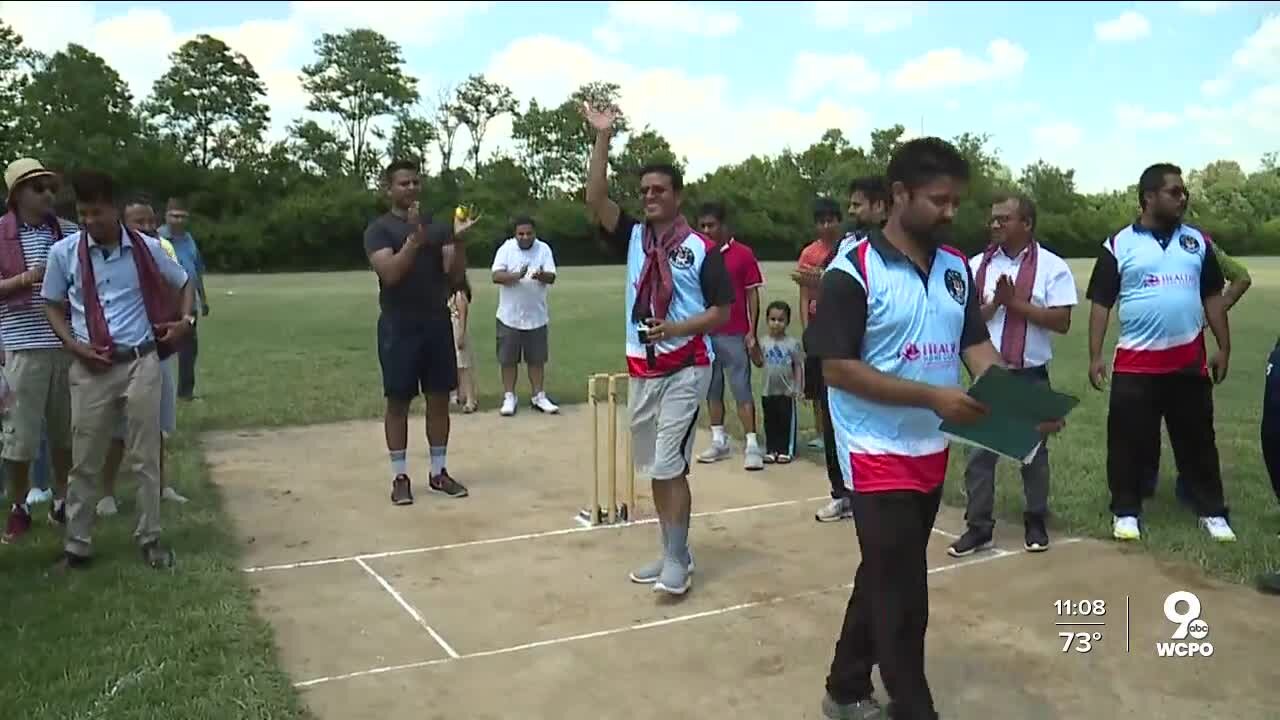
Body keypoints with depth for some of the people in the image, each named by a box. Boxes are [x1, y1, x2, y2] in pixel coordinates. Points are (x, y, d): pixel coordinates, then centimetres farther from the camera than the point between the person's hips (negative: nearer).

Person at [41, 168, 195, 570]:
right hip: (91, 368, 0)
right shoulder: (64, 252, -1)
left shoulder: (146, 248, -1)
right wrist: (73, 345, -6)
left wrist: (186, 319, -2)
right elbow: (53, 306, 10)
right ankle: (77, 545, 19)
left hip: (141, 363, 0)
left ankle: (150, 539, 17)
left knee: (145, 457, 6)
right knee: (85, 461, 7)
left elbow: (184, 283, 15)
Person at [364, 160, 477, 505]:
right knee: (398, 400, 2)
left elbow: (456, 274, 0)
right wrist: (414, 239, -29)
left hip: (437, 322, 4)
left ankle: (438, 472, 18)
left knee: (439, 398, 8)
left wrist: (458, 239, -16)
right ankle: (400, 477, 11)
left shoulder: (438, 227, 8)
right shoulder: (379, 228, -3)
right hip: (399, 325, -4)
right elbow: (389, 273, -18)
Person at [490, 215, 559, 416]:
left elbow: (551, 277, -8)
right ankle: (509, 397, 15)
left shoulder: (544, 249, 0)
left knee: (537, 359, 8)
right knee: (508, 359, 5)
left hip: (536, 316, 1)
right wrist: (516, 276, -32)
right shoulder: (506, 249, -4)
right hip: (509, 316, -1)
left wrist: (541, 276, -31)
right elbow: (496, 276, -14)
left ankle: (538, 397, 18)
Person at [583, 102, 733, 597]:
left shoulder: (701, 249, -5)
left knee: (670, 466, -8)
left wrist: (677, 328, -20)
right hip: (641, 368, 6)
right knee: (655, 467, 12)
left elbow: (723, 311, -5)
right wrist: (602, 137, -10)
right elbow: (595, 200, -6)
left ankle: (677, 560, 2)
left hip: (685, 369, -6)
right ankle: (672, 552, 23)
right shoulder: (633, 238, 7)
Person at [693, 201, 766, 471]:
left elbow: (752, 295, -2)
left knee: (742, 389, -4)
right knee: (712, 389, 10)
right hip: (705, 333, 4)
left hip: (734, 334, -4)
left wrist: (752, 332, -7)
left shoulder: (743, 253, -4)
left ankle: (752, 445, -3)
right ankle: (719, 441, 20)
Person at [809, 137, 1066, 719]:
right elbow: (836, 368, -18)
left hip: (932, 452, 7)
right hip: (878, 454, -7)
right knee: (902, 595, -3)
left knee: (883, 578, 19)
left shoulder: (956, 266, 4)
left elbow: (975, 344, 7)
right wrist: (932, 397, -24)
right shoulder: (853, 271, -16)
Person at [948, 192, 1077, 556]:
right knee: (979, 450, 3)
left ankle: (1035, 523, 26)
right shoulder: (977, 265, 2)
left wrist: (1016, 303, -16)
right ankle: (978, 526, 12)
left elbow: (1061, 322, -12)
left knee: (1033, 450, 11)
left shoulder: (1052, 266, -5)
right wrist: (995, 303, -15)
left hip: (1031, 375, -2)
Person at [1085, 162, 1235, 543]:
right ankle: (1126, 511, 16)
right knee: (1129, 440, 3)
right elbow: (1101, 303, -2)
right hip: (1135, 361, -3)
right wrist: (1095, 355, -8)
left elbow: (1212, 297, 13)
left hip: (1189, 360, 3)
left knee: (1197, 438, 11)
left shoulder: (1197, 242, 8)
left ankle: (1212, 511, 23)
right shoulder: (1119, 245, -2)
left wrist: (1223, 347, 8)